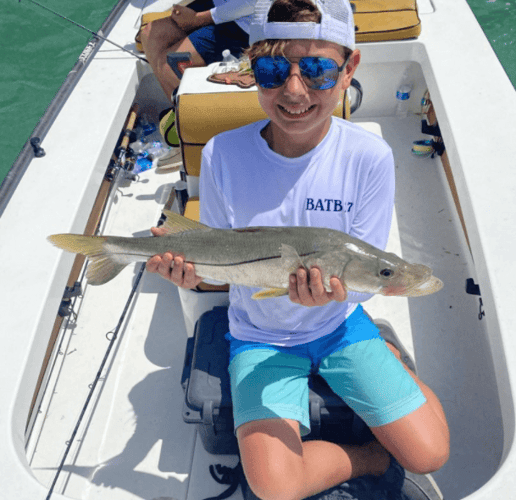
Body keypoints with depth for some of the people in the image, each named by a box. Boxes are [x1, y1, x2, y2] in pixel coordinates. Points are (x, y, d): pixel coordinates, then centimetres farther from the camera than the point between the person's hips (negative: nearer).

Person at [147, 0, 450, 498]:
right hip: (260, 334, 0)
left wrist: (337, 286, -36)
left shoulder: (369, 157, -19)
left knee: (429, 454, -1)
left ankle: (389, 359, 28)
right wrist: (189, 263, -30)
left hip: (339, 322, 1)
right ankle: (372, 458, 15)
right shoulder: (222, 154, -18)